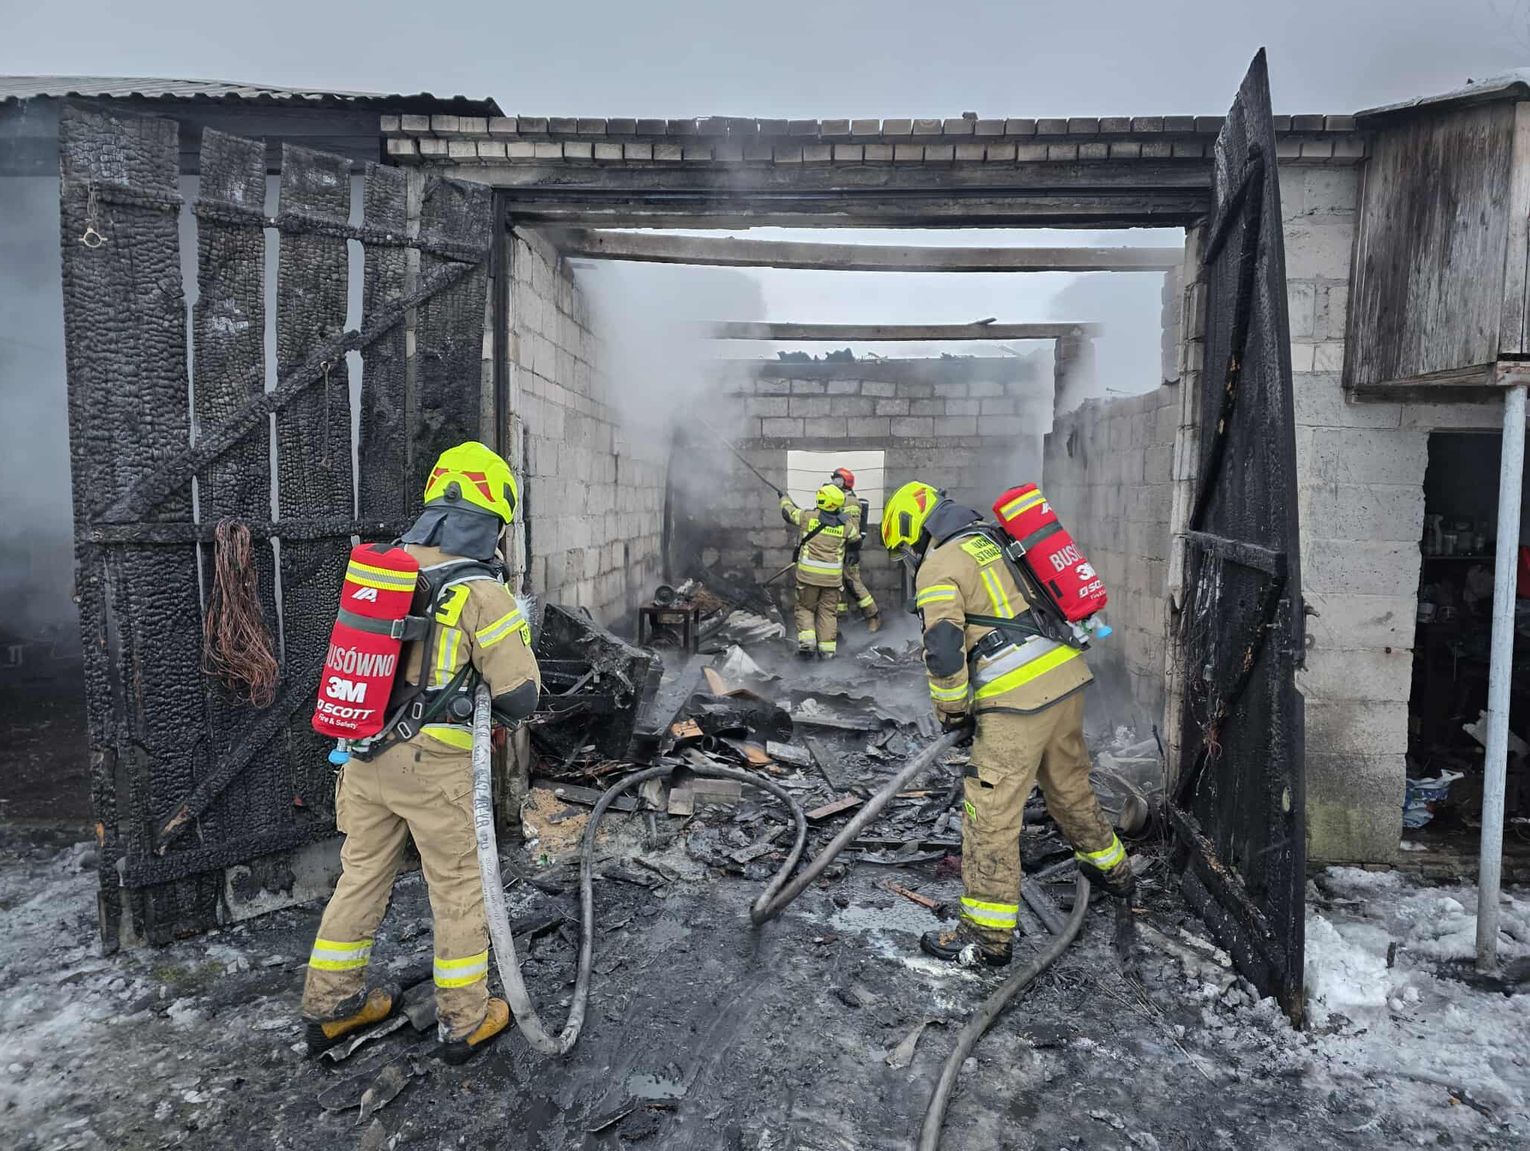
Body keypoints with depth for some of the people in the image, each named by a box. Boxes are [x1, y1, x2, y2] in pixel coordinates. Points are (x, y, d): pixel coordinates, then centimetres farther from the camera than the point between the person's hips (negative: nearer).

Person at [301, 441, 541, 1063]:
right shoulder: (482, 591, -15)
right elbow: (519, 696, -13)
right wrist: (518, 637, 6)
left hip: (362, 750, 6)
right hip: (431, 763, -6)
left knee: (362, 875, 21)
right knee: (458, 887, 11)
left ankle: (329, 1005, 36)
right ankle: (465, 1020, 25)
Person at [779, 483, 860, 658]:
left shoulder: (808, 517, -5)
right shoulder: (846, 525, 1)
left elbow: (788, 511, 13)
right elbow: (856, 537, 21)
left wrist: (785, 498, 34)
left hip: (809, 572, -2)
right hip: (833, 576, 2)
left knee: (805, 608, 12)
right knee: (827, 611, 11)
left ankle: (806, 640, -4)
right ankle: (827, 648, 9)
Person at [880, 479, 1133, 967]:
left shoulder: (940, 565, -6)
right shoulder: (993, 541, 20)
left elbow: (943, 650, -17)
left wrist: (952, 711, -2)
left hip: (1018, 698, -9)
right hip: (1067, 675, 9)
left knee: (991, 811, -1)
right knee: (1069, 783, 28)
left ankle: (987, 936, 5)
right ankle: (1110, 867, 49)